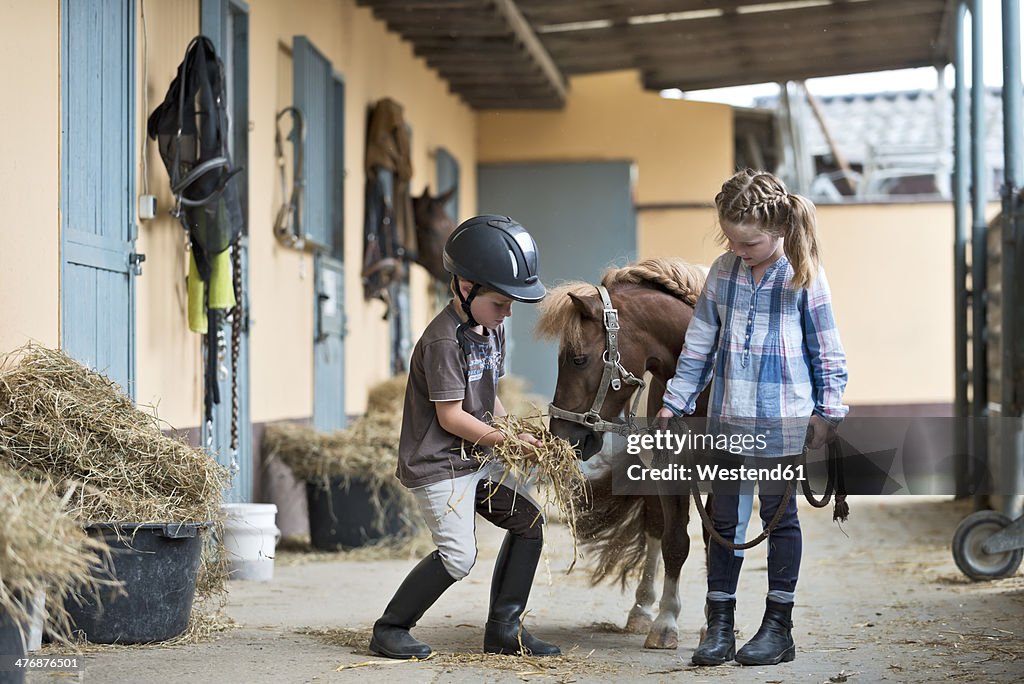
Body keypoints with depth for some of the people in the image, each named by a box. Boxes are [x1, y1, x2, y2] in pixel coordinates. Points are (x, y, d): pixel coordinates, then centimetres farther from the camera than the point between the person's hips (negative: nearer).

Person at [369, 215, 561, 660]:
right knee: (458, 556, -17)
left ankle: (504, 630, 14)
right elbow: (451, 416, -21)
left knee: (529, 520, 8)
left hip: (478, 458, 10)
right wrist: (507, 440, -17)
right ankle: (389, 630, 0)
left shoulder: (492, 329, 10)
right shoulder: (444, 341, -20)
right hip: (437, 464, -10)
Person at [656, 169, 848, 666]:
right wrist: (675, 402, 9)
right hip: (727, 417, 3)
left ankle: (778, 628, 13)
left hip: (784, 419, -3)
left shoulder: (803, 276, -6)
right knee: (725, 519, 5)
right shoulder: (723, 272, 4)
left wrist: (827, 411, -3)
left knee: (780, 514, 6)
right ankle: (719, 626, 11)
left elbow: (826, 351, 0)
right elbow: (699, 344, 11)